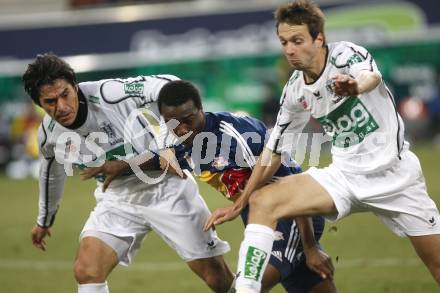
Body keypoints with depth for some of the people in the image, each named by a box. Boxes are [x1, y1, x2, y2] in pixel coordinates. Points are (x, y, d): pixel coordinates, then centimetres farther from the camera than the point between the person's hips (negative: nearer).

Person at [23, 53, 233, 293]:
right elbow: (51, 172, 12)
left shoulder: (108, 94, -27)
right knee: (85, 272, -16)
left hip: (165, 186, -4)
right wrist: (44, 220, 27)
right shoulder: (49, 134, -9)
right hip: (116, 199, 4)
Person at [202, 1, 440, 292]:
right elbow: (274, 151, 11)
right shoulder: (295, 91, -1)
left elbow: (372, 76, -41)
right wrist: (239, 205, 10)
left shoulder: (347, 54, -16)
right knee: (262, 201, -15)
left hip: (394, 173, -4)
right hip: (344, 176, 4)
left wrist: (356, 85, -65)